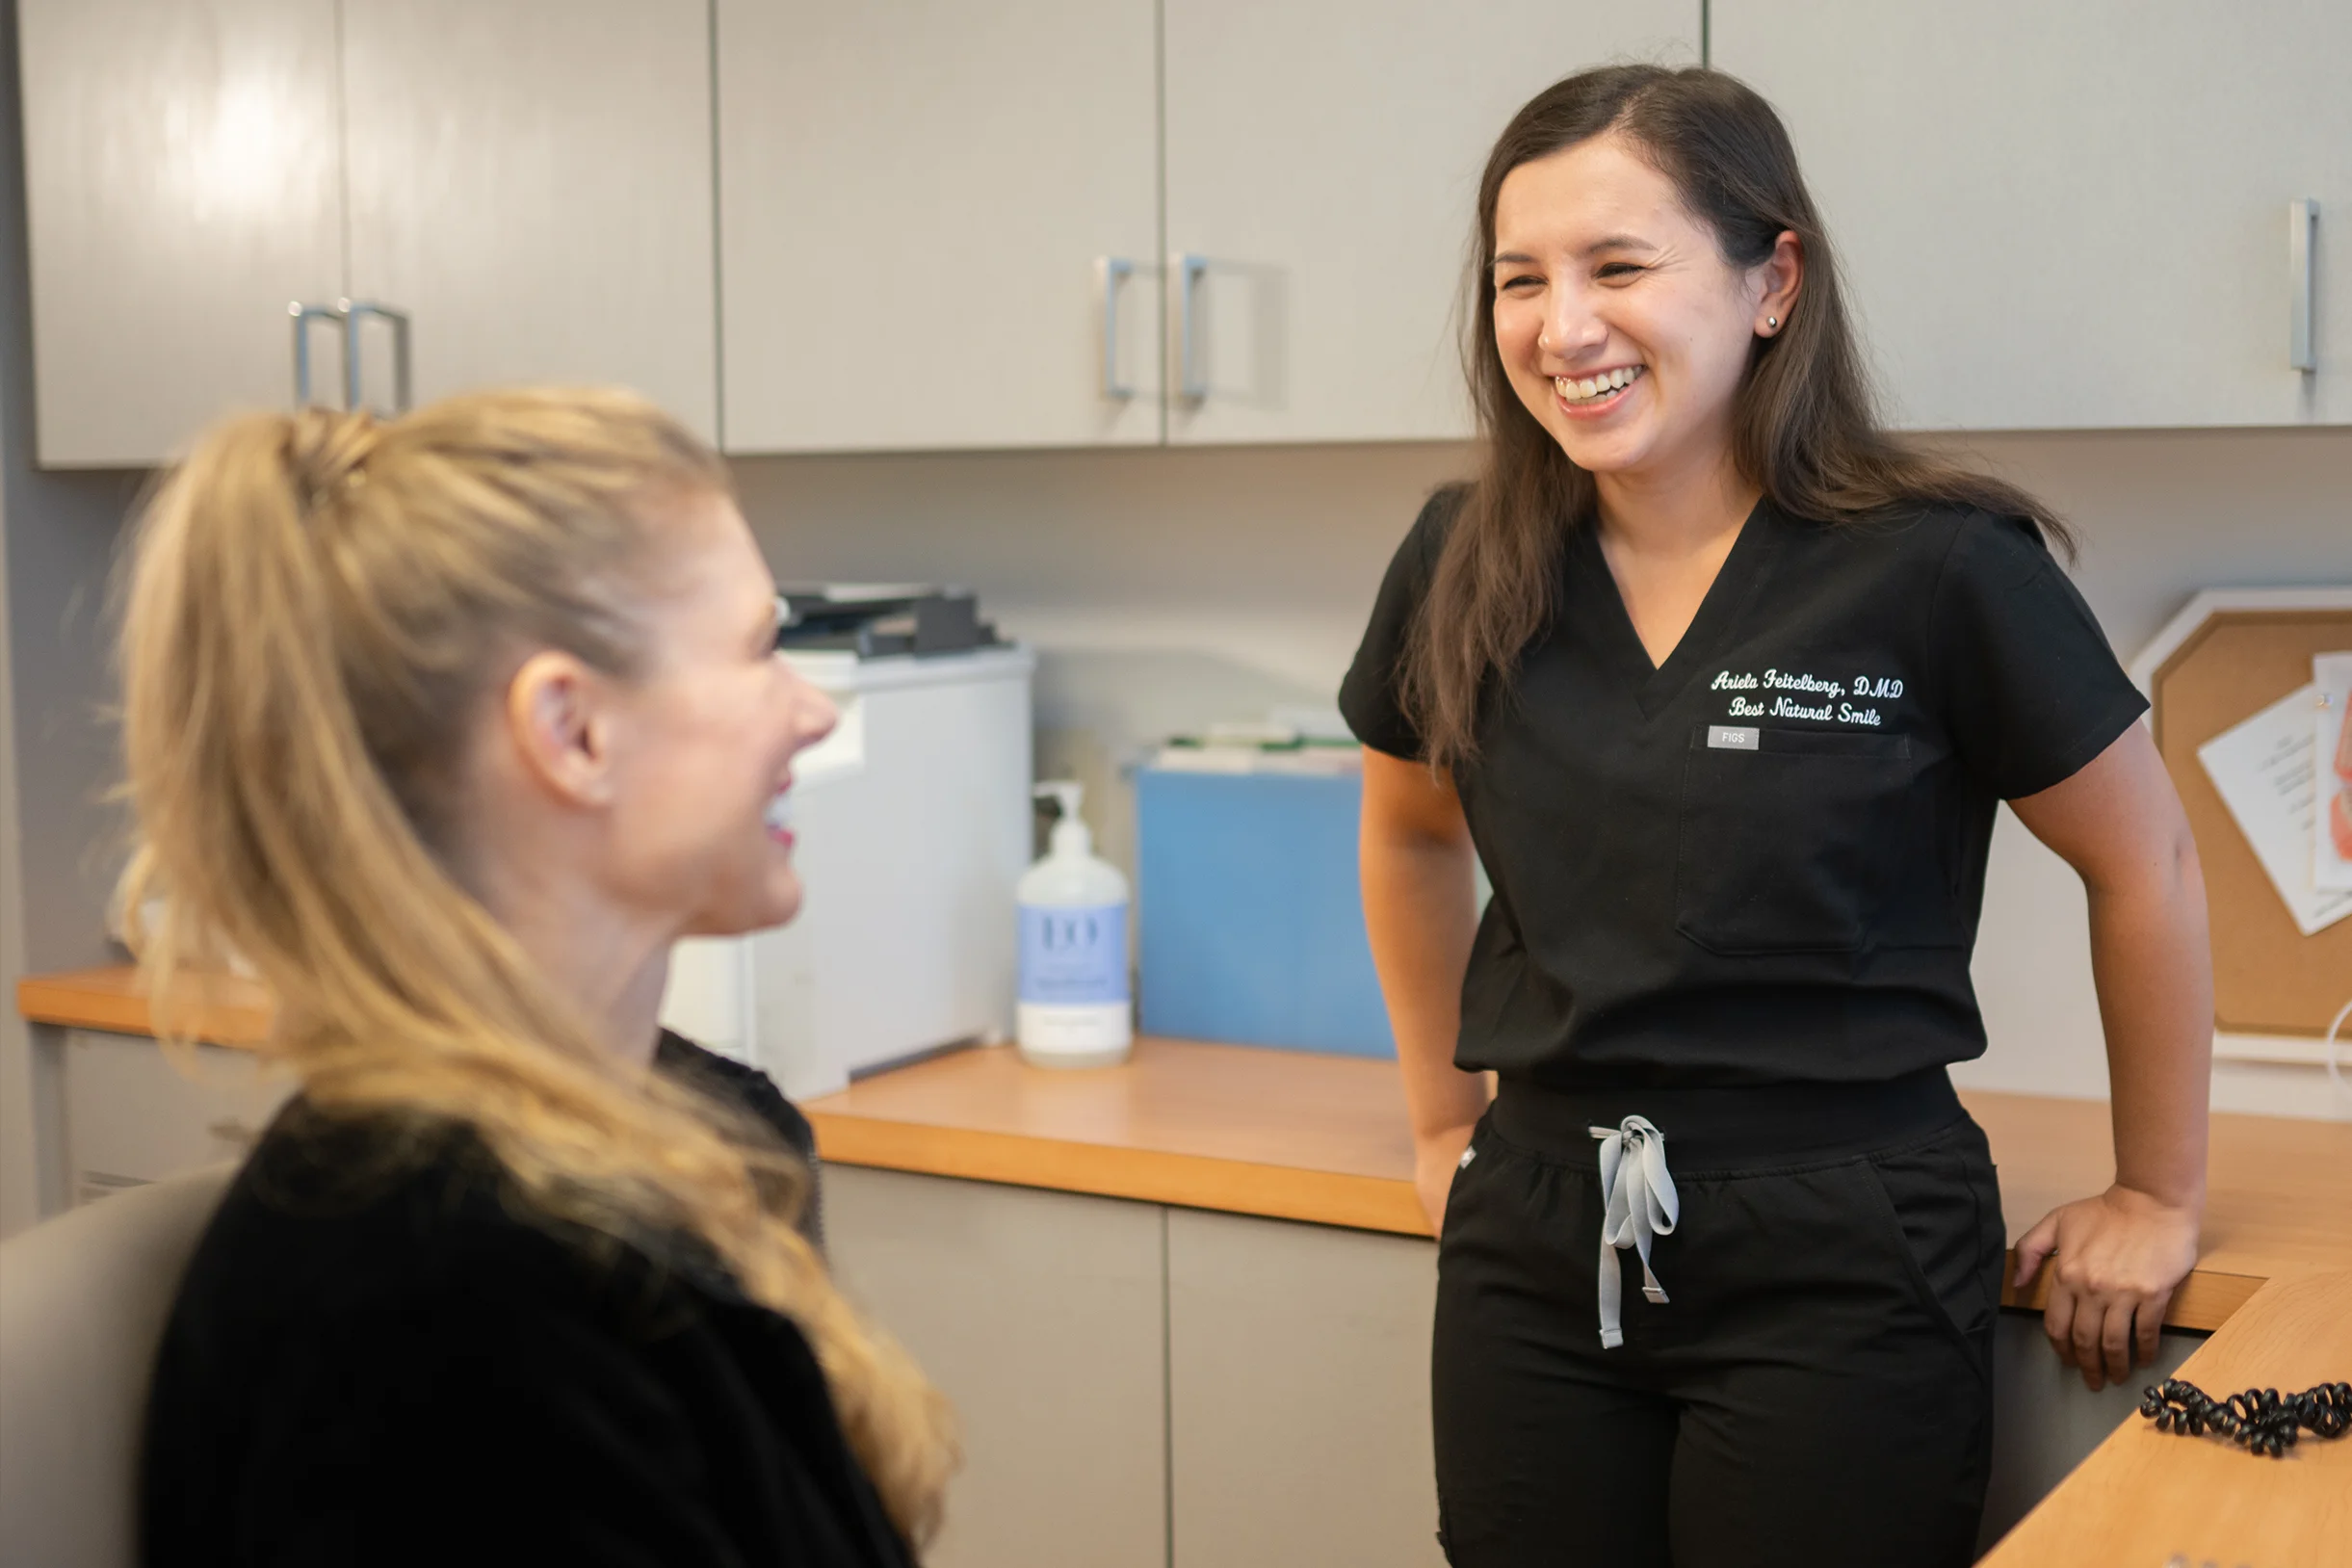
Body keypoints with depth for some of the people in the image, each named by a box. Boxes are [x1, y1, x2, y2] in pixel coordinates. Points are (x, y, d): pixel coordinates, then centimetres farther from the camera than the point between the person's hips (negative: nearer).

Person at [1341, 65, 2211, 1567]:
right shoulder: (1464, 570, 1)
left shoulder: (1937, 569, -11)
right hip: (1533, 1254, 4)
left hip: (1840, 1271, -4)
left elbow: (2145, 865, 1)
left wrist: (2159, 1200, 7)